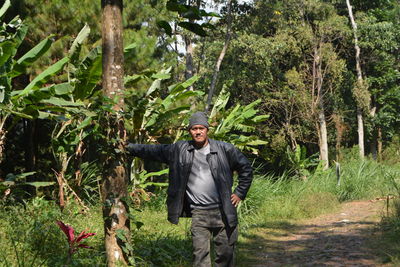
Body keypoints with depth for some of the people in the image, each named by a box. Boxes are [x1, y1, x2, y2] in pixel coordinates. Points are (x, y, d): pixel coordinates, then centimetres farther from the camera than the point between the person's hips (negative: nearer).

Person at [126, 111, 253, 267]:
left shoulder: (225, 149, 1)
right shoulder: (180, 150, 5)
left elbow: (246, 169, 10)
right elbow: (153, 151, 11)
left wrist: (240, 193, 5)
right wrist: (128, 147, 7)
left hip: (224, 213, 0)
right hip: (198, 214, 0)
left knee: (225, 254, 6)